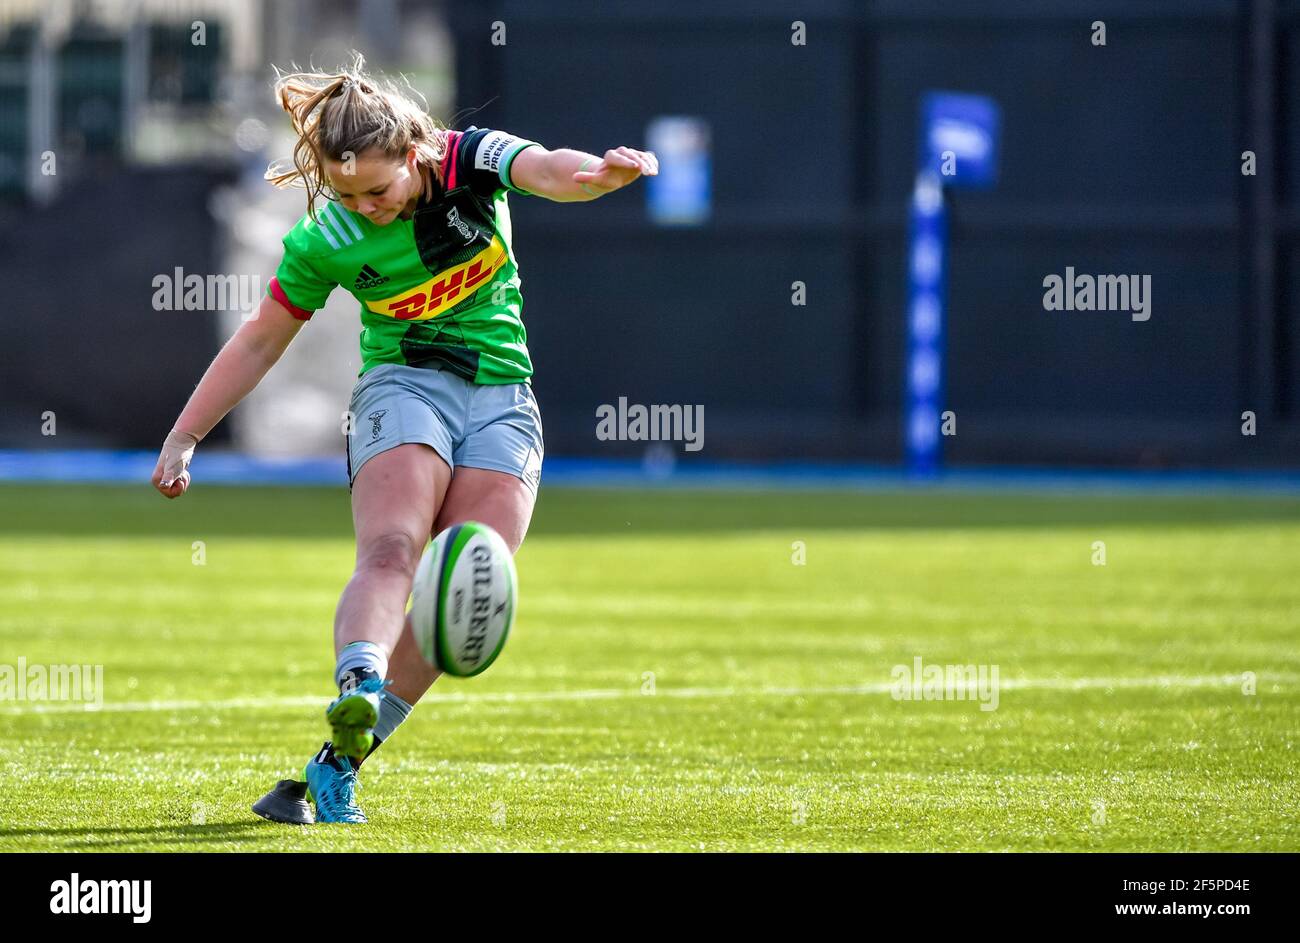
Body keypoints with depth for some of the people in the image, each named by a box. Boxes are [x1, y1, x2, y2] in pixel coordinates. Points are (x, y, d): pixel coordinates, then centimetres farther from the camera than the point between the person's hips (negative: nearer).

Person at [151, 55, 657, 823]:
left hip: (501, 398, 1)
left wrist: (601, 173, -52)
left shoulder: (471, 162, -9)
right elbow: (260, 341, 5)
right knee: (390, 553, -28)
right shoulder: (326, 240, -6)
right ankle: (356, 692, -51)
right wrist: (183, 439, 6)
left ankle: (337, 767, -8)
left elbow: (548, 171, -28)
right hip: (403, 386, -1)